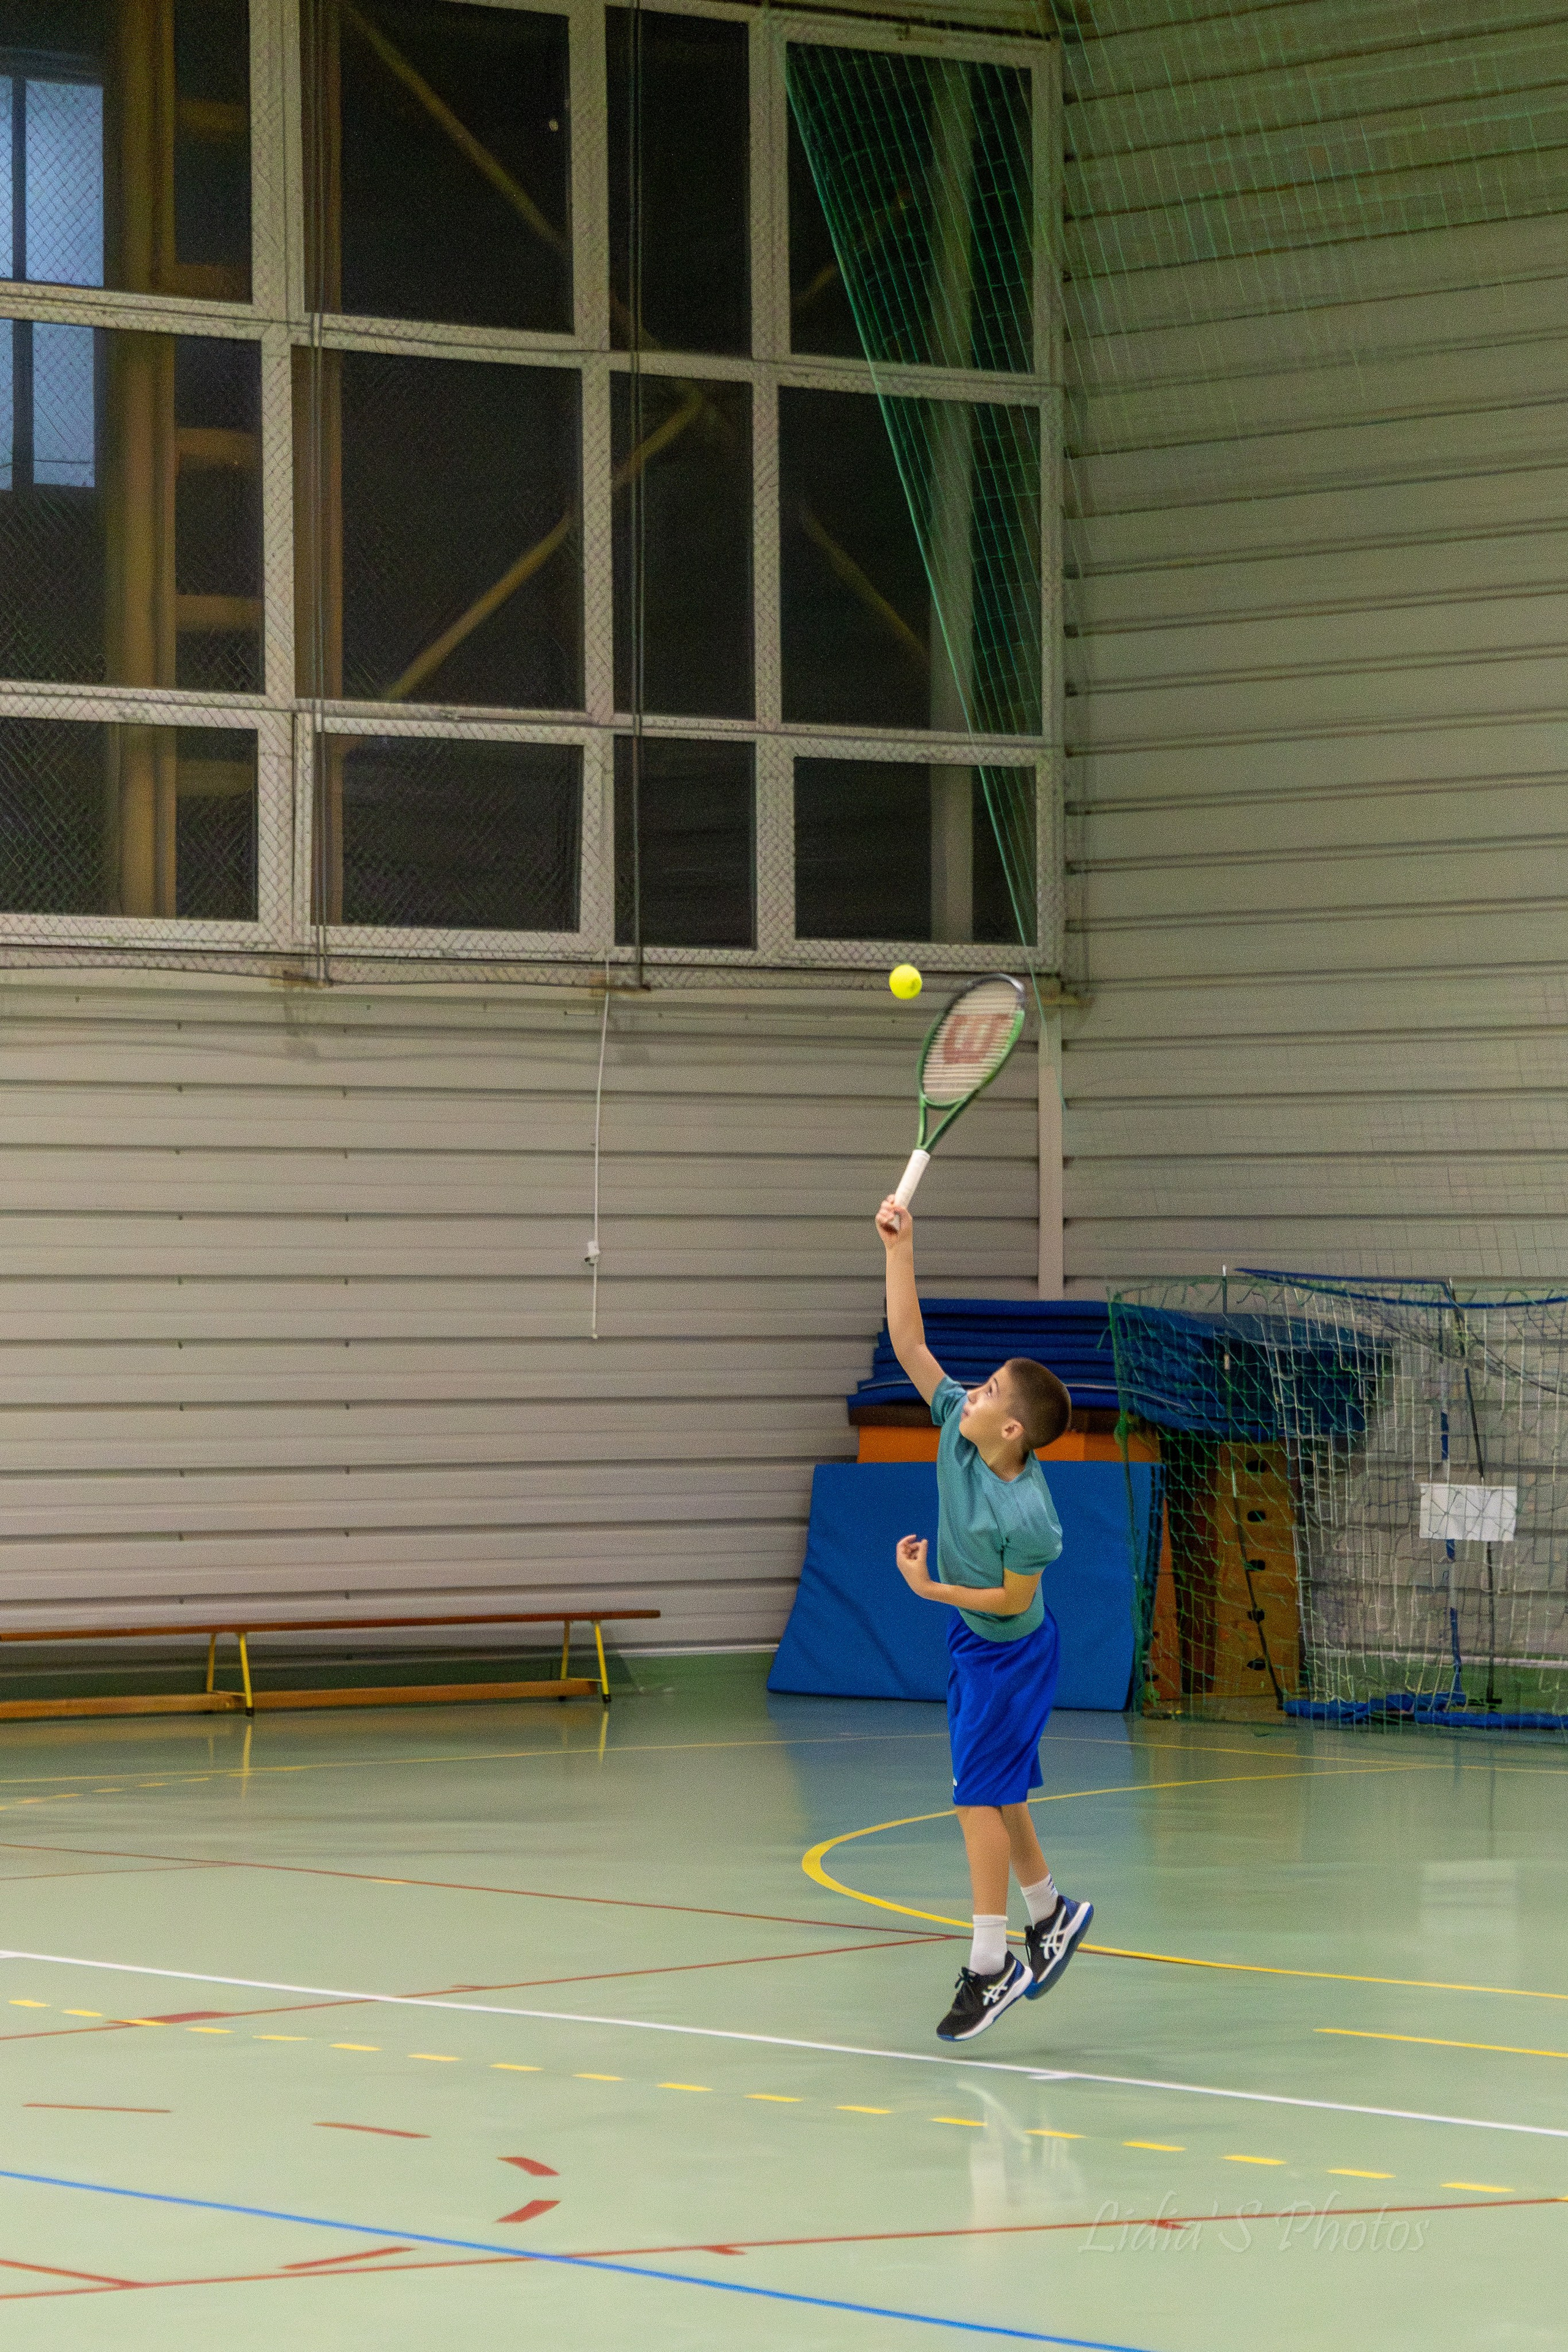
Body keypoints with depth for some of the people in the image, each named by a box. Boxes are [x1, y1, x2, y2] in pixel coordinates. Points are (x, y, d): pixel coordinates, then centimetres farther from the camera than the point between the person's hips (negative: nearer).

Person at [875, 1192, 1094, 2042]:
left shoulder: (1026, 1513, -31)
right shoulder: (956, 1422, -12)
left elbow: (1014, 1598, -21)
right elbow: (909, 1343, -8)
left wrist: (928, 1588, -18)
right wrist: (899, 1251, -15)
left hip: (1009, 1654, -8)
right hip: (972, 1643, 8)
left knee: (980, 1796, -8)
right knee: (992, 1793, 18)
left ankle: (992, 1965, -4)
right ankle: (1050, 1911, 35)